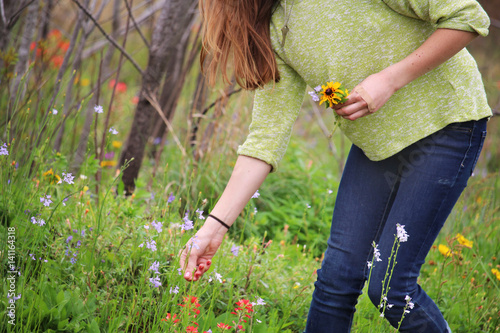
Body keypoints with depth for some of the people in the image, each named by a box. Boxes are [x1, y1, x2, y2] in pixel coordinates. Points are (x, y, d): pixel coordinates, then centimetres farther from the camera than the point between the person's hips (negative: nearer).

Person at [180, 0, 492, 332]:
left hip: (443, 126, -5)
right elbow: (266, 136, -6)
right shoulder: (274, 31, -5)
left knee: (389, 287, -10)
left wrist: (391, 78, -24)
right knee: (337, 276, 0)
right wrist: (214, 226, -11)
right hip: (375, 140, 6)